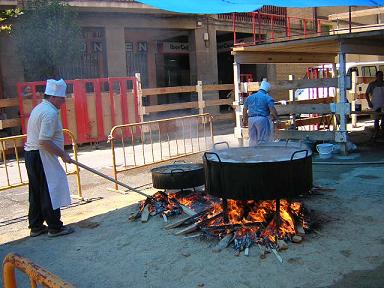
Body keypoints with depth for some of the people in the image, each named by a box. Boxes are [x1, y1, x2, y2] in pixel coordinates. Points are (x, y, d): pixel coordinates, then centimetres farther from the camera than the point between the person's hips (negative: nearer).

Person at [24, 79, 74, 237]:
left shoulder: (39, 108, 16)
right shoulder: (50, 113, -18)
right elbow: (44, 141, -25)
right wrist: (63, 154, -16)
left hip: (31, 154, 10)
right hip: (42, 157, -10)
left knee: (36, 193, 15)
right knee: (50, 191, -2)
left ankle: (36, 226, 24)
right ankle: (55, 227, 7)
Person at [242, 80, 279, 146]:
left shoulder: (249, 97, 16)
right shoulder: (268, 98, 0)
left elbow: (245, 110, 22)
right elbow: (272, 110, -8)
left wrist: (244, 120, 34)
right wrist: (276, 118, 10)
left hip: (251, 119, 5)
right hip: (262, 119, -5)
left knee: (252, 140, 12)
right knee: (262, 141, 0)